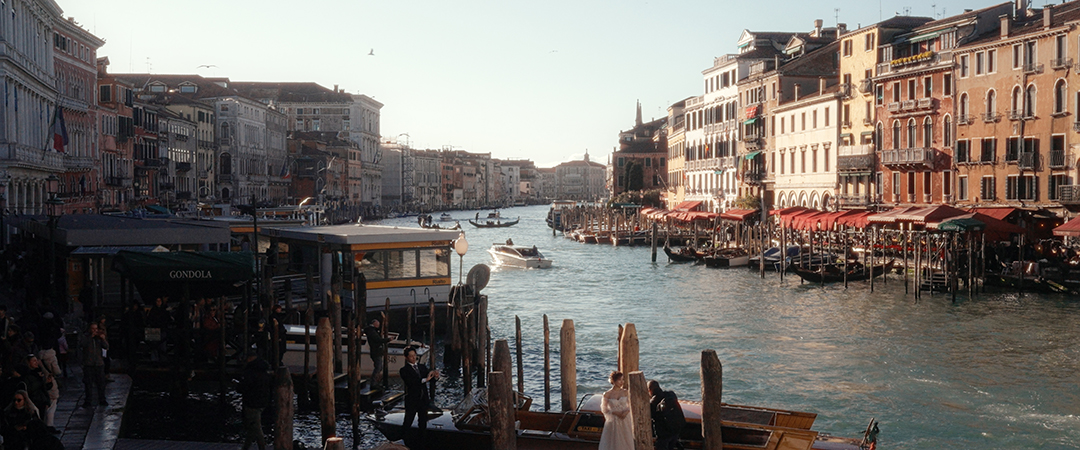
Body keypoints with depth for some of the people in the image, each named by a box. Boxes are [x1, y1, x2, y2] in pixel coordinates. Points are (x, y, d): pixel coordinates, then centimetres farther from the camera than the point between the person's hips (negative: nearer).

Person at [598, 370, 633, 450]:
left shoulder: (625, 392, 0)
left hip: (625, 421, 2)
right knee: (613, 443, -1)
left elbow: (630, 405, 6)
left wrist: (626, 411, -14)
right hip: (613, 422, -2)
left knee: (626, 441, 4)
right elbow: (604, 409, -1)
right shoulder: (607, 394, -6)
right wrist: (614, 412, -15)